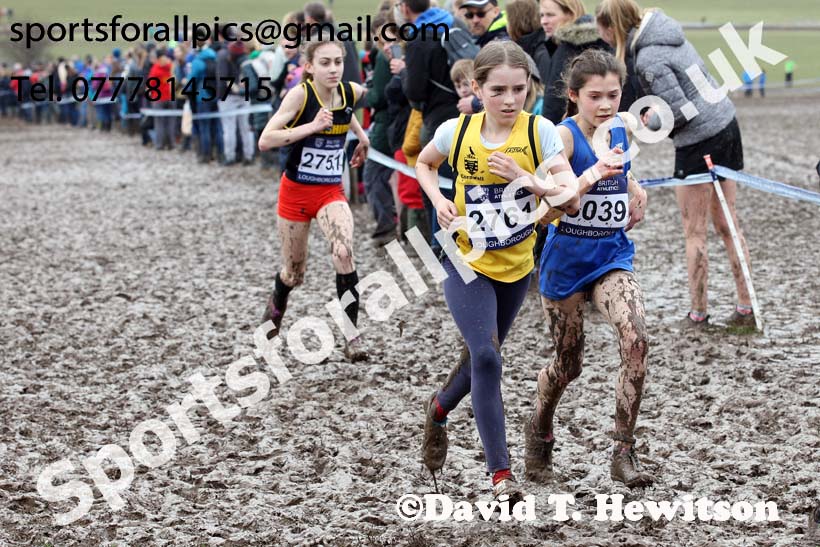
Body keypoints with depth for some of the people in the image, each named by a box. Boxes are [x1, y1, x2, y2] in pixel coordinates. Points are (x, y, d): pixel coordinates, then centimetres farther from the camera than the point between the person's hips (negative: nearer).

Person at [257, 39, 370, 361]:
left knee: (344, 253, -26)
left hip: (331, 192, 2)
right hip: (296, 191, -2)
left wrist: (361, 135, 10)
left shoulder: (351, 92, -5)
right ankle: (277, 302, 48)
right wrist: (312, 126, -31)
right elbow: (265, 141, -26)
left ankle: (352, 335, -20)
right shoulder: (300, 94, -18)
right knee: (294, 272, 12)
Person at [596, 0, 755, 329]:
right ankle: (745, 309, 18)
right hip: (726, 125, 9)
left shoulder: (648, 59, -19)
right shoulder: (666, 33, 7)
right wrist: (658, 112, 7)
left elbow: (680, 110, -21)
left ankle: (698, 314, 12)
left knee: (694, 233, 4)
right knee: (727, 224, 14)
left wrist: (653, 121, -3)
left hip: (699, 139, -9)